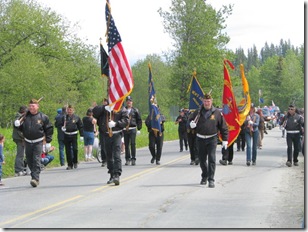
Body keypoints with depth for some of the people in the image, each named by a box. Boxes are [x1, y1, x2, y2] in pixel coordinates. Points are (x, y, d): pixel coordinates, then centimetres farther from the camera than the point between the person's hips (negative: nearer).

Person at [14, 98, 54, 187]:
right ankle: (34, 175, 24)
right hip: (28, 142, 4)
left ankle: (35, 178, -18)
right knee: (29, 161, 8)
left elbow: (49, 129, 5)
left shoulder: (43, 117, -1)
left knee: (36, 160, -13)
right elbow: (21, 128, 12)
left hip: (38, 142, -4)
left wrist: (48, 141, 3)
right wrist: (17, 124, -11)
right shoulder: (25, 116, 6)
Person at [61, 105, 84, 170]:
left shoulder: (76, 117, 2)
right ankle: (70, 164, 10)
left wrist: (81, 135, 1)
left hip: (74, 135, -2)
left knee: (75, 149, -9)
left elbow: (81, 127, 5)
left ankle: (75, 162, 13)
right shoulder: (64, 117, 7)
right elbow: (61, 125, 16)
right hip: (66, 136, 2)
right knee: (68, 150, 2)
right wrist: (62, 128, -8)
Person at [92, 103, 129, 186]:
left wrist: (116, 123, -18)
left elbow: (126, 120, -4)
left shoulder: (121, 108, 4)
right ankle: (112, 176, 24)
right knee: (109, 156, 12)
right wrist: (104, 108, -17)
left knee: (117, 156, -13)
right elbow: (94, 112, -4)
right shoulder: (103, 108, 11)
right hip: (106, 135, 4)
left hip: (117, 135, -3)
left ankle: (117, 175, -18)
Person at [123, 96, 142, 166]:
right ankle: (127, 159, 12)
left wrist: (139, 129, 2)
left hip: (132, 129, -2)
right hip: (125, 129, 2)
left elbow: (139, 120, 7)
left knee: (133, 144, -5)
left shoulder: (135, 110, 6)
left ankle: (133, 159, 0)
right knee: (126, 145, 4)